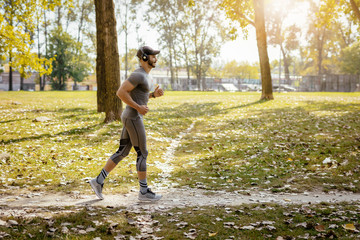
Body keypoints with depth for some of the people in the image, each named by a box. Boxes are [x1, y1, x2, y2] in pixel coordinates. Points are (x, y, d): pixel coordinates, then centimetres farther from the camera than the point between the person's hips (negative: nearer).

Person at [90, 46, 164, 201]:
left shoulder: (142, 75, 17)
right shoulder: (138, 74, -16)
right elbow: (120, 92, -22)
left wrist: (154, 94, 12)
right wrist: (139, 108, -19)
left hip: (131, 118, 10)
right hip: (133, 119, -10)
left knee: (122, 153, 13)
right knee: (142, 154, -1)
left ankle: (98, 181, 15)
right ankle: (144, 191, 8)